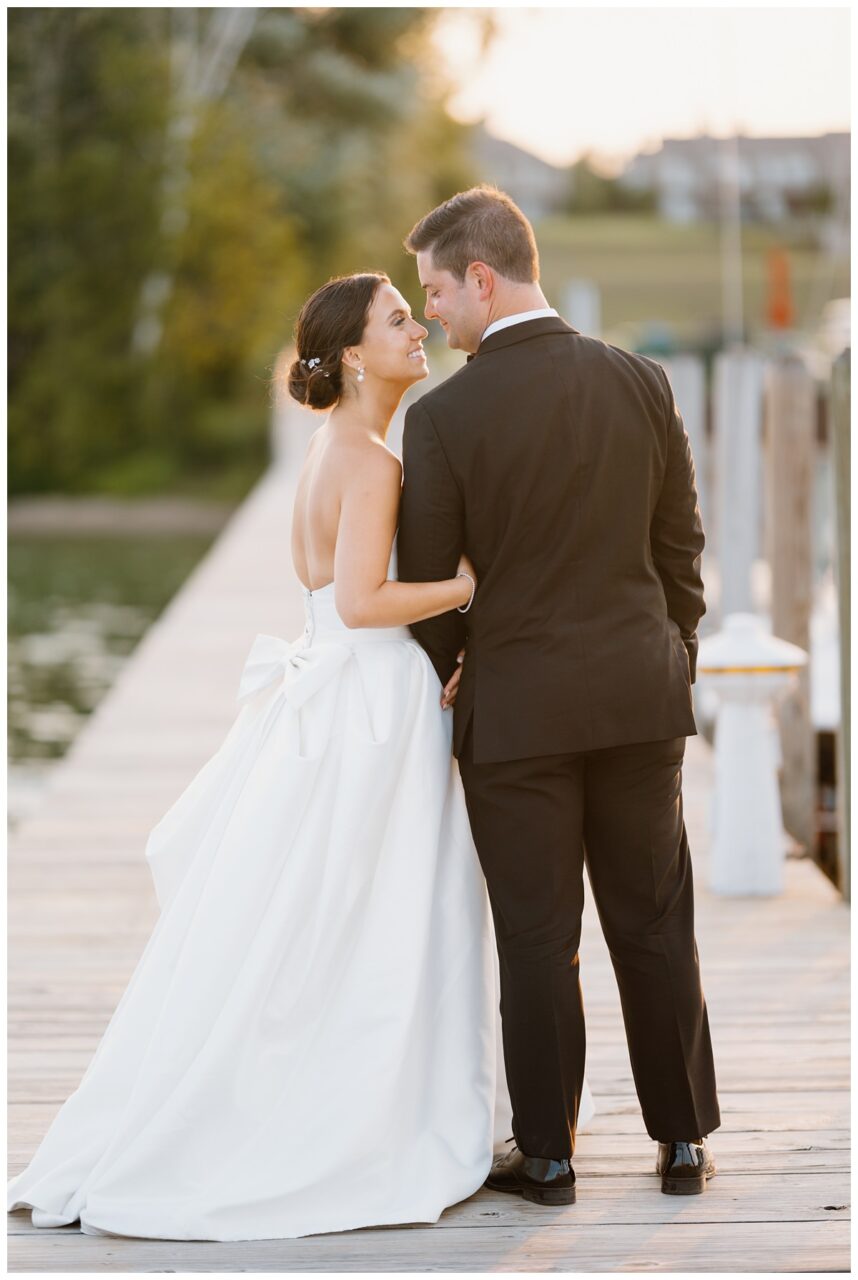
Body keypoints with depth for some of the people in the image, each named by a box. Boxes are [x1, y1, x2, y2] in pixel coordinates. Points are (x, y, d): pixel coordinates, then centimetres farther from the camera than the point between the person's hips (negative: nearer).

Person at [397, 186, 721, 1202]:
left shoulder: (444, 416, -12)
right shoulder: (640, 383, 0)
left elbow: (426, 583, -4)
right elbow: (681, 547, 7)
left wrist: (441, 677, 15)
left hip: (517, 707, -3)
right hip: (641, 696, 4)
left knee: (537, 939, 4)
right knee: (655, 926, 11)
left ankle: (546, 1153, 10)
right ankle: (683, 1139, 18)